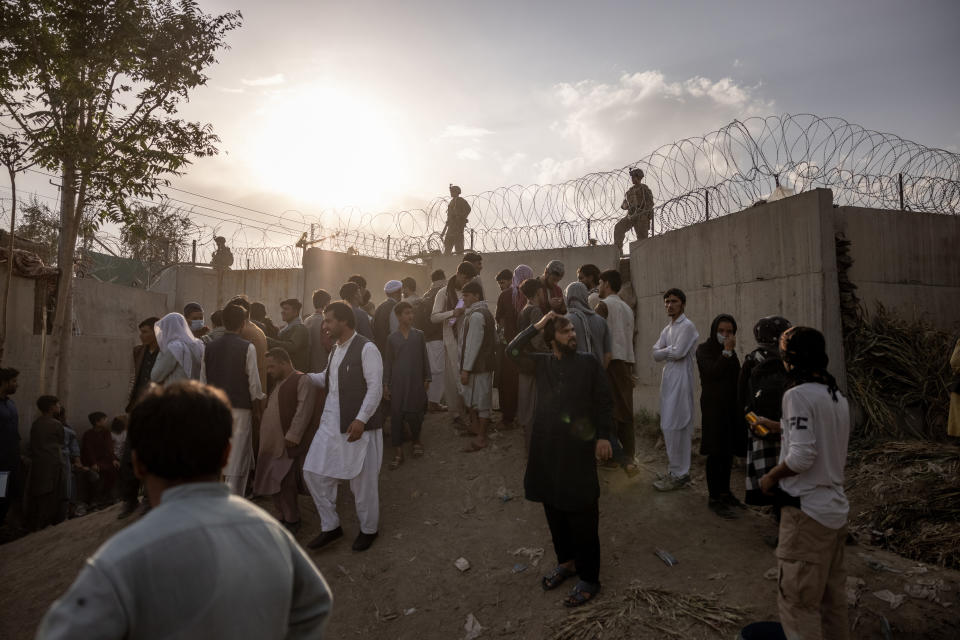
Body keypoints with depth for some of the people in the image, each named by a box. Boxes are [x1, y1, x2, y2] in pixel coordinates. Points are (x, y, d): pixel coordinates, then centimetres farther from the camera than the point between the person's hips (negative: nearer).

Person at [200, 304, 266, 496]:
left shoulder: (210, 348, 6)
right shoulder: (247, 348, -7)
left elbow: (203, 382, 9)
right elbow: (254, 382, -7)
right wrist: (256, 408, 5)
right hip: (240, 408, -4)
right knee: (238, 461, 0)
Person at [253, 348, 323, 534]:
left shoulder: (303, 381, -11)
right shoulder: (279, 383, 17)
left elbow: (304, 410, -19)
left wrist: (293, 435, -22)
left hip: (289, 444, -9)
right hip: (274, 444, 9)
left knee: (284, 483, -6)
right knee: (276, 483, 12)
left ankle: (292, 522, 9)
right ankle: (285, 518, 27)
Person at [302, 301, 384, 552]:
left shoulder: (366, 349, -12)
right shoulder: (336, 350, 14)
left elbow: (375, 388, -17)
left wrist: (361, 420, -24)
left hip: (358, 425, -8)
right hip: (331, 423, 8)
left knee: (363, 480, 5)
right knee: (314, 473, 7)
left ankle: (368, 529, 28)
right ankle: (330, 527, 24)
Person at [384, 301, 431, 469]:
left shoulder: (419, 335, 4)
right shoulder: (392, 338, 3)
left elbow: (424, 358, 9)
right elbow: (387, 362, 7)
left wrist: (427, 378, 9)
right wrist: (385, 384, 4)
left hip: (416, 382, 0)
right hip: (397, 383, 0)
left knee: (415, 414, 1)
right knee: (396, 416, -2)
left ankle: (416, 440, 30)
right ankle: (399, 452, 7)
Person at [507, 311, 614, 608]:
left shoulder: (589, 363, 0)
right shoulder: (543, 363, 7)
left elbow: (604, 401, 0)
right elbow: (513, 350, -1)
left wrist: (603, 436, -10)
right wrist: (538, 325, -3)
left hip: (579, 449, -4)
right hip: (547, 447, 4)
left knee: (582, 516, 2)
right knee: (554, 510, 16)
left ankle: (589, 579, 15)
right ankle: (566, 561, 36)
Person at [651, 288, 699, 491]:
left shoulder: (687, 326, -8)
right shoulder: (667, 329, 19)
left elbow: (678, 352, -19)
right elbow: (656, 354, 9)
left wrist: (664, 351, 0)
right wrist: (670, 351, -9)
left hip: (680, 380, -9)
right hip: (668, 379, 9)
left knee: (675, 426, -9)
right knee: (669, 426, 12)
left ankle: (679, 474, -2)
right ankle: (675, 469, 21)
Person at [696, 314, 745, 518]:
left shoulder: (730, 350, 14)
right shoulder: (704, 349, -7)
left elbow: (735, 377, 18)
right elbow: (713, 372, -21)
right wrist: (727, 352, -20)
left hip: (731, 406, 7)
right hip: (713, 407, -7)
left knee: (728, 451, 12)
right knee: (716, 453, -6)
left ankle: (725, 492, 25)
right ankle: (714, 499, 0)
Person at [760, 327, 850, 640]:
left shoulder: (798, 394, -16)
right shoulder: (839, 398, 9)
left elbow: (802, 456, -23)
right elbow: (837, 455, 15)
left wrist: (771, 477, -7)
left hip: (807, 511, -9)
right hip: (837, 508, 9)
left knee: (797, 601, 0)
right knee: (833, 596, 19)